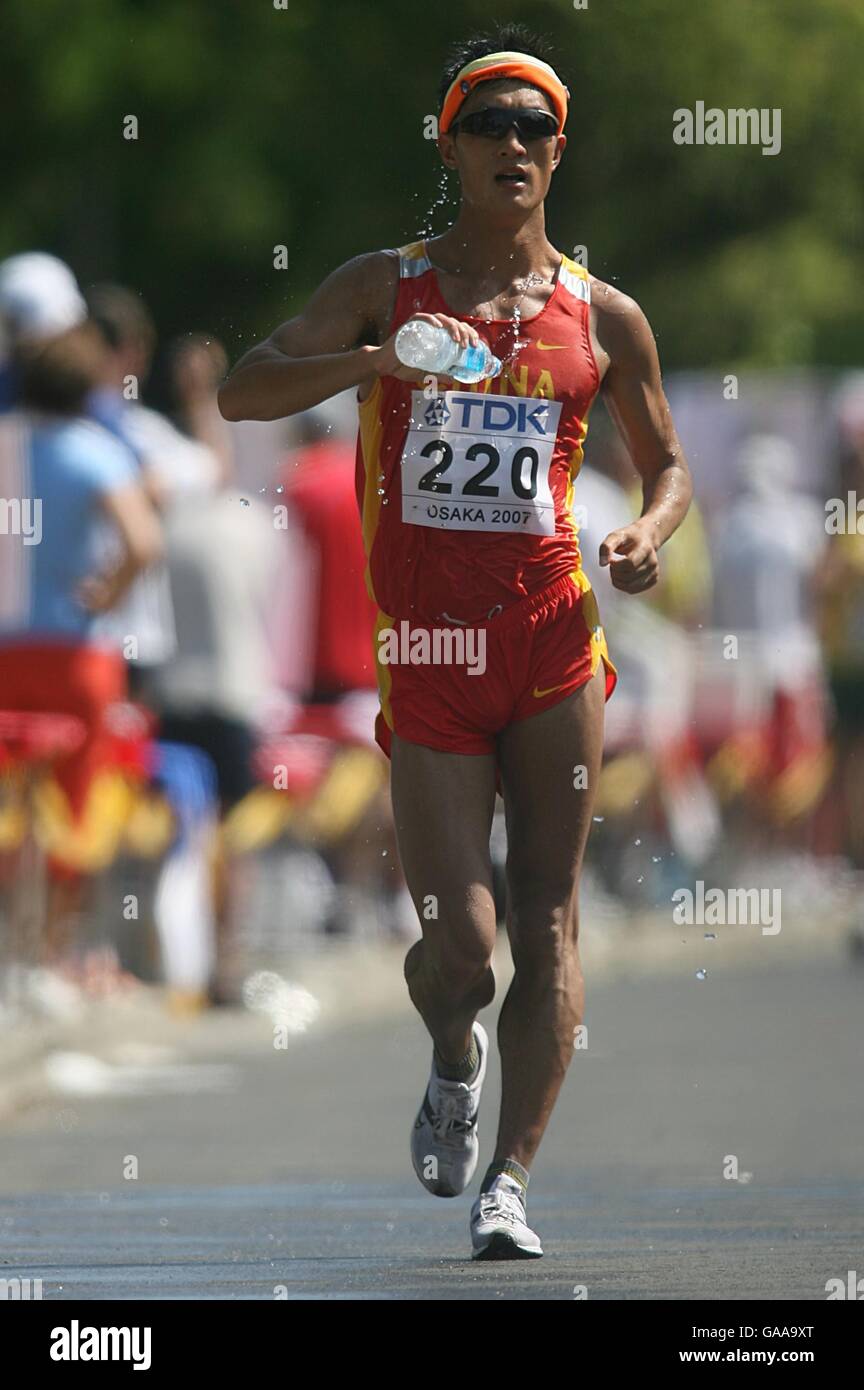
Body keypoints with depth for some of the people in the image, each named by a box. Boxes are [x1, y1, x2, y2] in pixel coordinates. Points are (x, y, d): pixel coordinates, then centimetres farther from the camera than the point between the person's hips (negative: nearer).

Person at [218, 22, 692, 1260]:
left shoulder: (603, 317, 9)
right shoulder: (386, 287, 6)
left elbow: (667, 462, 19)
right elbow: (241, 391, -3)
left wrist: (648, 536, -4)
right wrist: (376, 359, -20)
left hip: (552, 644, 1)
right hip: (426, 649, -1)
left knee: (548, 924, -5)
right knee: (459, 946, -6)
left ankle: (510, 1182, -1)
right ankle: (454, 1061, 29)